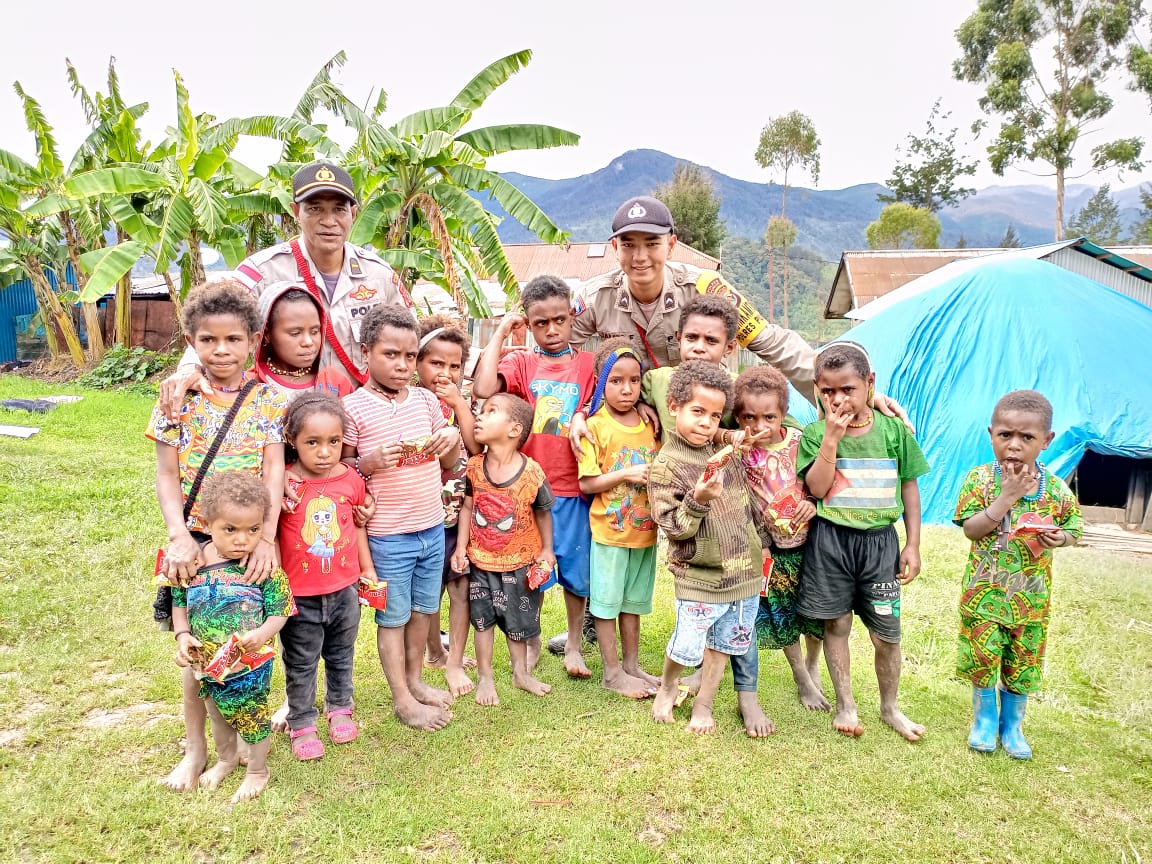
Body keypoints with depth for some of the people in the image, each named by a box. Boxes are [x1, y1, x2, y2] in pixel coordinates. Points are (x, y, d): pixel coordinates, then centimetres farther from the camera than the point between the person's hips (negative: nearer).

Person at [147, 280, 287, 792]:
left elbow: (274, 471, -9)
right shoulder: (178, 399, -2)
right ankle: (195, 746, 24)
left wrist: (266, 536, -19)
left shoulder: (270, 398, -4)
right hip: (197, 540, 1)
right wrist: (179, 536, -15)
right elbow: (166, 476, -2)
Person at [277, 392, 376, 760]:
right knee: (301, 665, 13)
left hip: (344, 589, 3)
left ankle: (339, 708, 43)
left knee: (341, 655, 22)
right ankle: (301, 725, 30)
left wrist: (367, 568, 11)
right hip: (299, 595, -3)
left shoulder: (351, 479, -6)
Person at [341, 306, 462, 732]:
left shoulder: (426, 400, 4)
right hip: (387, 534, -5)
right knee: (393, 616, 9)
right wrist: (369, 462, -25)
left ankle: (415, 680, 38)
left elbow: (449, 461, 14)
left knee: (423, 609, 19)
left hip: (433, 527, 6)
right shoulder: (353, 407, -12)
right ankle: (402, 698, 25)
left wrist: (453, 437, -8)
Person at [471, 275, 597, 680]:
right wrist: (500, 332, -12)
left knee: (575, 566, 10)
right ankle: (530, 641, 33)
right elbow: (483, 388, -19)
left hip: (571, 487, 0)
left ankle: (574, 643, 30)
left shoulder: (588, 364, 1)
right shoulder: (521, 362, -1)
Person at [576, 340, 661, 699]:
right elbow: (586, 484, -13)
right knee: (606, 602, 6)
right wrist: (625, 474, -22)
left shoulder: (650, 423, 3)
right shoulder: (596, 426, -11)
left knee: (633, 601, 17)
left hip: (645, 530, 5)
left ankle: (632, 665, 30)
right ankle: (612, 672, 20)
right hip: (610, 531, -5)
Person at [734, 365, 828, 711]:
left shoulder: (801, 441, -11)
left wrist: (815, 501, -18)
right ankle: (803, 680, 33)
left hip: (810, 542, 1)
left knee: (816, 615, 11)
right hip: (773, 550, 0)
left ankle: (813, 668, 40)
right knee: (783, 618, 10)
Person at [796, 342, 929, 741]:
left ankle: (890, 707, 31)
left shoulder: (893, 430, -1)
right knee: (836, 625, 9)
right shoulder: (815, 433, -4)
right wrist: (831, 438, -20)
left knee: (886, 633, 8)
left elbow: (909, 487, 6)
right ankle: (845, 705, 27)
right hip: (831, 540, 0)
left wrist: (913, 545, 4)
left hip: (880, 541, 1)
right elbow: (817, 488, -14)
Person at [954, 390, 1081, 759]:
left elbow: (1073, 528, 8)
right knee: (982, 655, 5)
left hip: (1031, 594, 2)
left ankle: (1012, 724, 34)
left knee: (1024, 660, 12)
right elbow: (971, 529, -19)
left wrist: (1058, 537, -15)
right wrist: (1006, 496, -26)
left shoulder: (1056, 488, -5)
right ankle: (985, 717, 30)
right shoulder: (980, 479, -12)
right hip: (984, 590, -2)